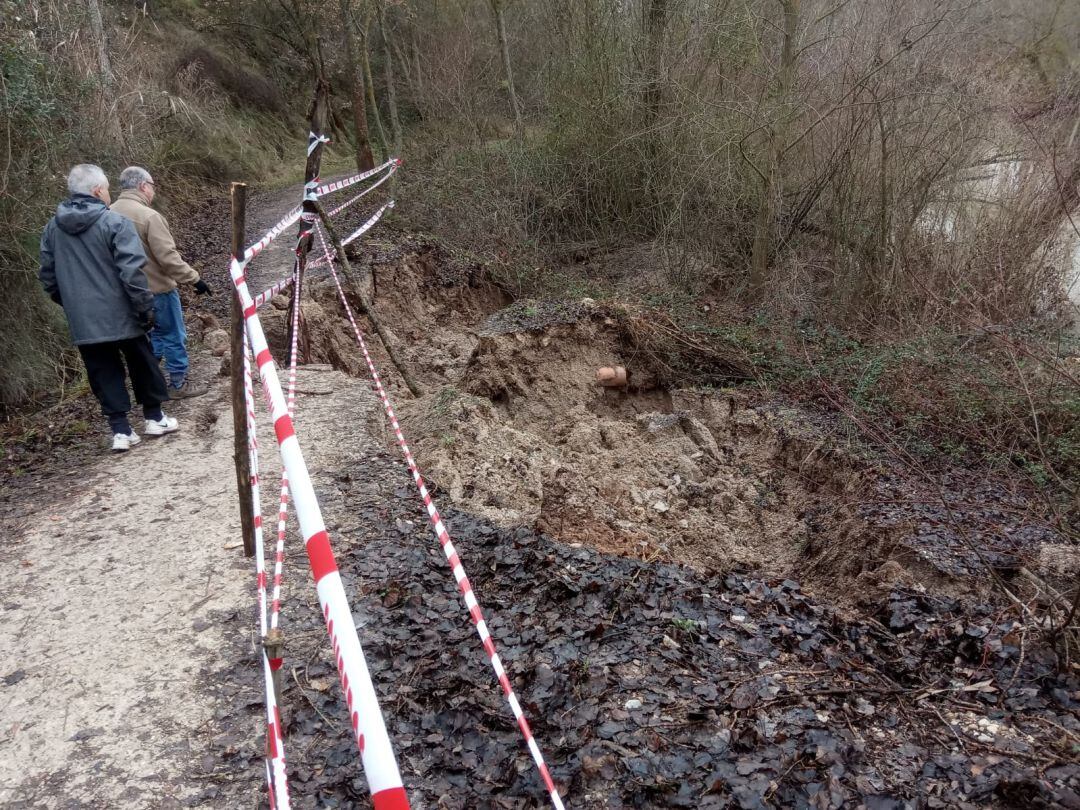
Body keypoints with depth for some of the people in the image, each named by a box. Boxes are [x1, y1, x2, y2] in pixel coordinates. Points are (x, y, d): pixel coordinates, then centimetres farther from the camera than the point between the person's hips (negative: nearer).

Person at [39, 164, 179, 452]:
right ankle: (154, 417, 25)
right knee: (142, 365, 14)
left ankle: (120, 430, 8)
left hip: (83, 320, 4)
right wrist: (145, 307, -10)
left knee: (104, 374, 9)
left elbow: (47, 276, 13)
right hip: (121, 314, -4)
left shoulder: (52, 228, 6)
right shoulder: (114, 222, -13)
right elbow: (132, 271, -18)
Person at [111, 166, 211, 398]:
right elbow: (168, 257, -24)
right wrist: (194, 279, -18)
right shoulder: (148, 216, -22)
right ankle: (179, 383, 14)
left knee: (157, 331, 23)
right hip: (158, 288, -8)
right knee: (173, 335, 6)